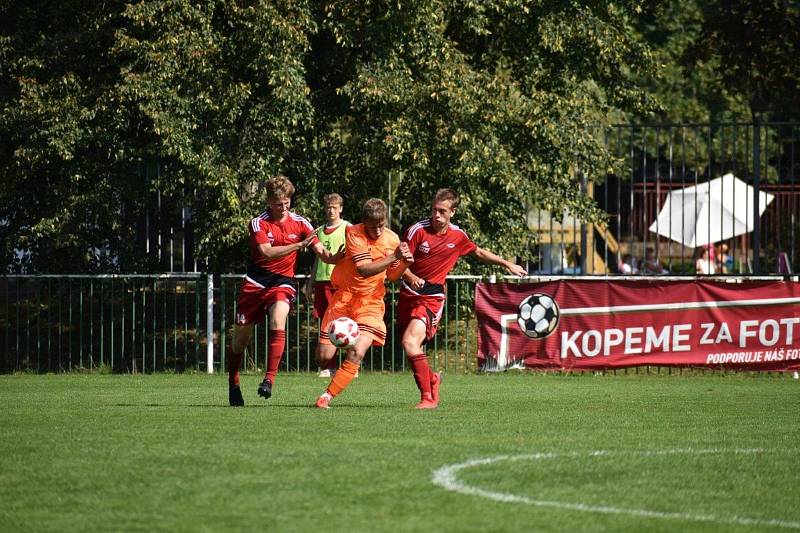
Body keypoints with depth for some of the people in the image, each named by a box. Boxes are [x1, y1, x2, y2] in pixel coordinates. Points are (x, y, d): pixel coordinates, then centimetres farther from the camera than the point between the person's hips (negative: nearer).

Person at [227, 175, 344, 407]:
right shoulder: (258, 223, -7)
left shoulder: (300, 224, 0)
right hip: (255, 282, 0)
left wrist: (335, 257, -28)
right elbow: (266, 251, -23)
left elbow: (323, 254, -4)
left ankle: (269, 379, -31)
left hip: (283, 283, 0)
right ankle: (233, 385, 25)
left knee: (278, 322, -30)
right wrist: (298, 245, -31)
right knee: (241, 336, 4)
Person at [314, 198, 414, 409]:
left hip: (371, 300, 2)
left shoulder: (392, 239, -1)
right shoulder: (353, 233, -16)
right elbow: (364, 269, -26)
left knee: (357, 353, -19)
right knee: (325, 356, -2)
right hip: (344, 296, -1)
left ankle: (327, 396, -8)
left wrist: (404, 263, -9)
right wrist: (393, 257, -32)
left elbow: (391, 276, 11)